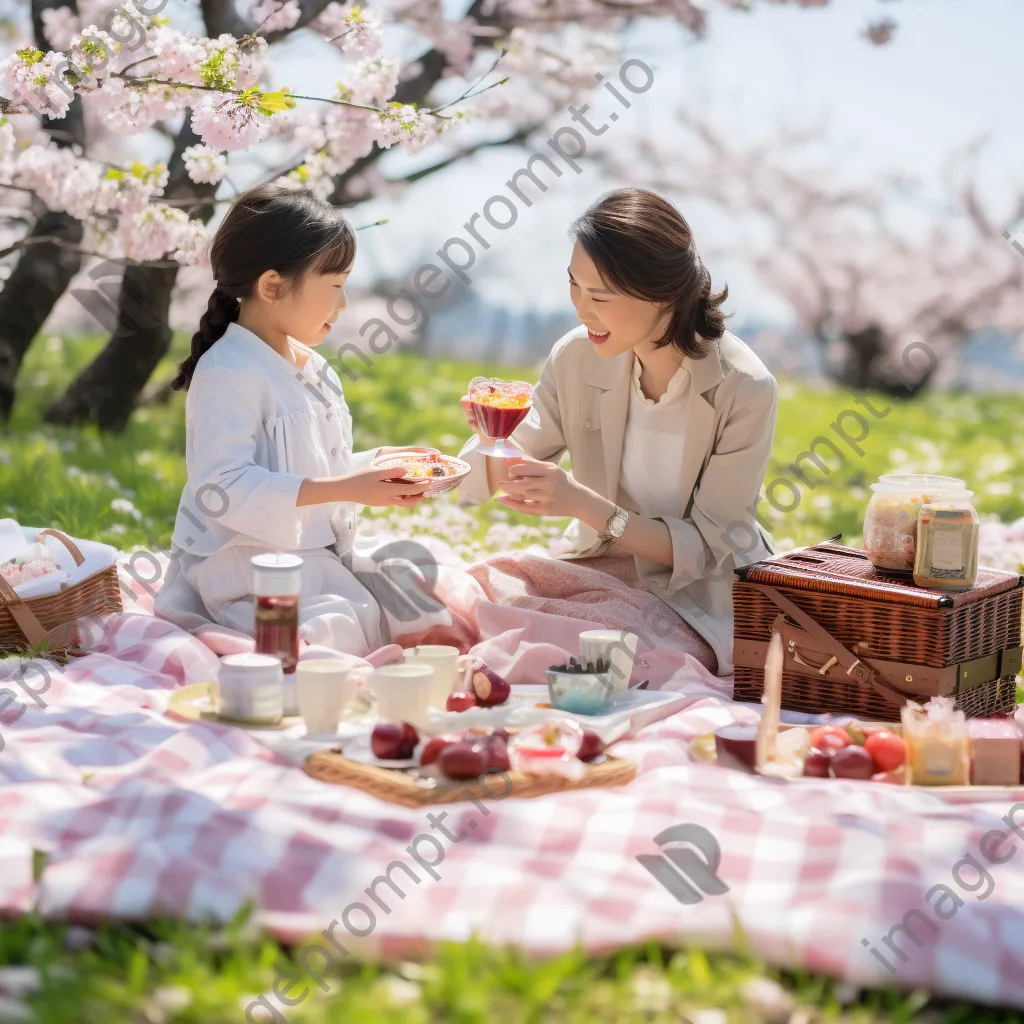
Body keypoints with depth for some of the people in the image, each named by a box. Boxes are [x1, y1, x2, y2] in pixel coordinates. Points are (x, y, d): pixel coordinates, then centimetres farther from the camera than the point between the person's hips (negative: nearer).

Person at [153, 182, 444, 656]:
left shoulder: (312, 369, 15)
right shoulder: (228, 372, -17)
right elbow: (221, 488, -28)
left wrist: (375, 463, 6)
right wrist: (345, 489, -29)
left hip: (315, 554, 9)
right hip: (247, 560, -9)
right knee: (348, 633, -27)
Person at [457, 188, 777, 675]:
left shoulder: (744, 391, -20)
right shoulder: (576, 357, -8)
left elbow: (709, 548, -19)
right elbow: (508, 478, 0)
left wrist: (584, 504, -30)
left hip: (704, 595, -4)